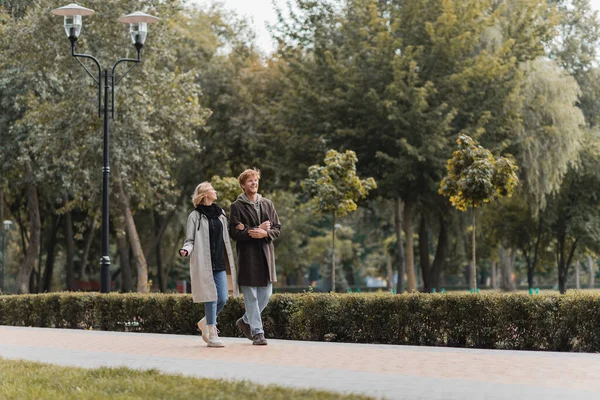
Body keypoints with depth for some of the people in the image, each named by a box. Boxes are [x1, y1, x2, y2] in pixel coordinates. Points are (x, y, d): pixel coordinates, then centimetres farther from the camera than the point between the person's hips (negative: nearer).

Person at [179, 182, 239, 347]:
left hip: (219, 263, 6)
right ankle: (212, 335, 1)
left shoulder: (220, 213, 15)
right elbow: (190, 240, -2)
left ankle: (205, 322, 27)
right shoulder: (195, 216, -1)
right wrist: (185, 250, -22)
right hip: (203, 264, -6)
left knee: (223, 298, 2)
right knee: (211, 298, -7)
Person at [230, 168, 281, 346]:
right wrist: (258, 229, -13)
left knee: (266, 294, 6)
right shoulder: (237, 206, -2)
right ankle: (257, 332, 2)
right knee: (251, 296, -3)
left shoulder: (267, 204, 12)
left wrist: (264, 233, -11)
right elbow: (234, 233, -9)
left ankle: (246, 321, 26)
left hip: (266, 254, 5)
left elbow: (277, 229, 10)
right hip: (247, 256, -5)